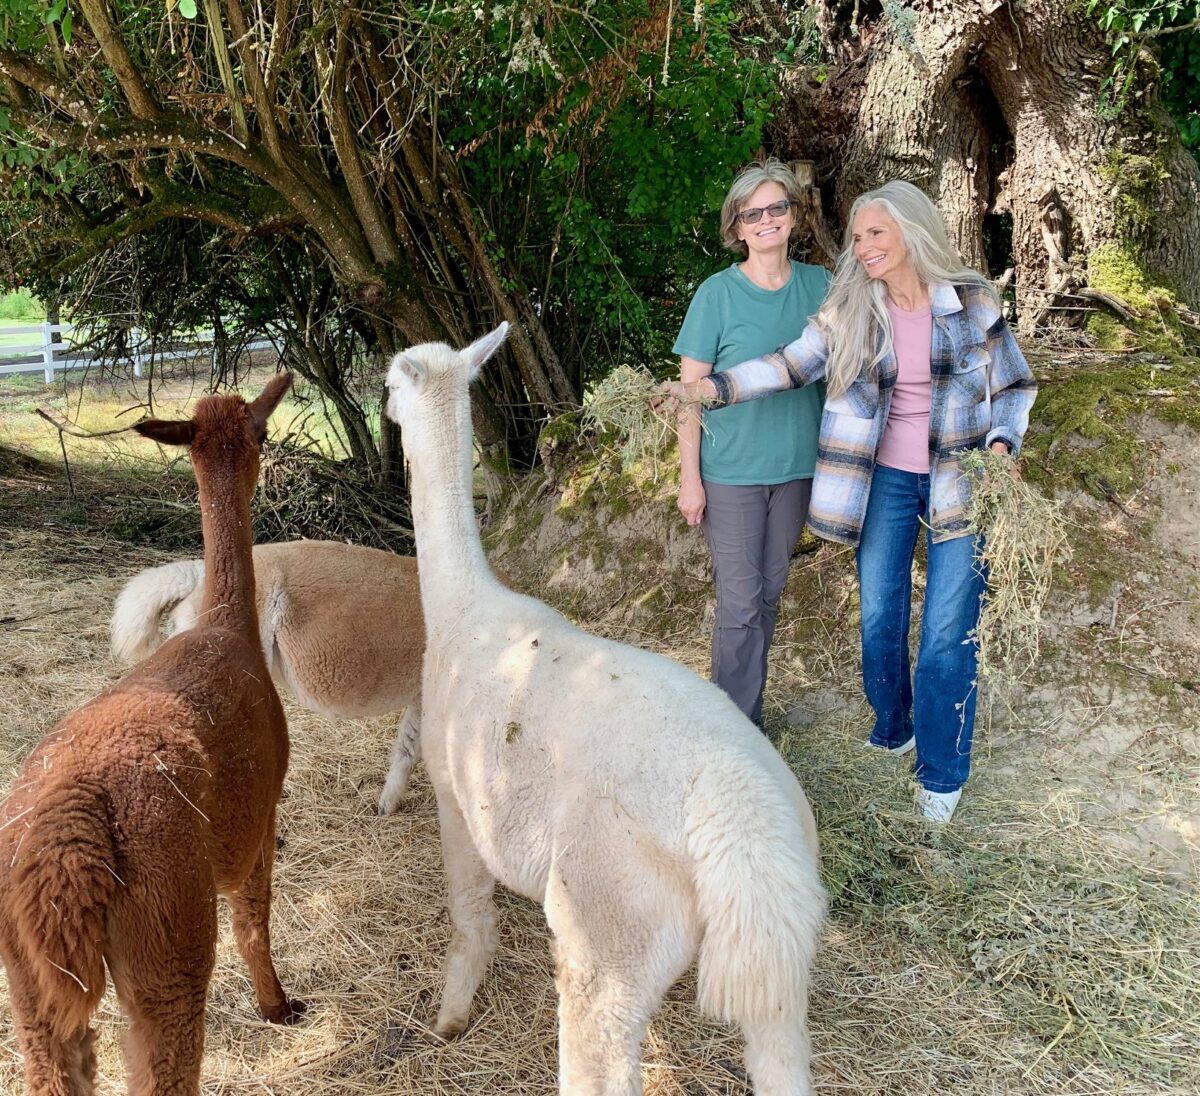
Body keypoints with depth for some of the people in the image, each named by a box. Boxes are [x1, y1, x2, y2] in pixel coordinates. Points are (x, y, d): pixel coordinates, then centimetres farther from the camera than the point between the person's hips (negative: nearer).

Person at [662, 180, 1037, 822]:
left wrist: (1002, 448, -17)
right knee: (878, 619, 10)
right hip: (887, 479, 3)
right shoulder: (851, 310, -1)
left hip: (960, 483, -2)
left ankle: (942, 773, 18)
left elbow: (1012, 385, 1)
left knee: (948, 636, 0)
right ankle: (891, 731, 37)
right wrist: (709, 388, -22)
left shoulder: (971, 301, -7)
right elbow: (792, 364, -10)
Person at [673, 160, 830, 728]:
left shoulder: (819, 285, 2)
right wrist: (689, 477, -9)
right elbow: (690, 391, -6)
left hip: (796, 466, 4)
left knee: (770, 592, 13)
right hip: (732, 469, -4)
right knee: (739, 601, -2)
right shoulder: (717, 294, -8)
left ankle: (750, 717, 28)